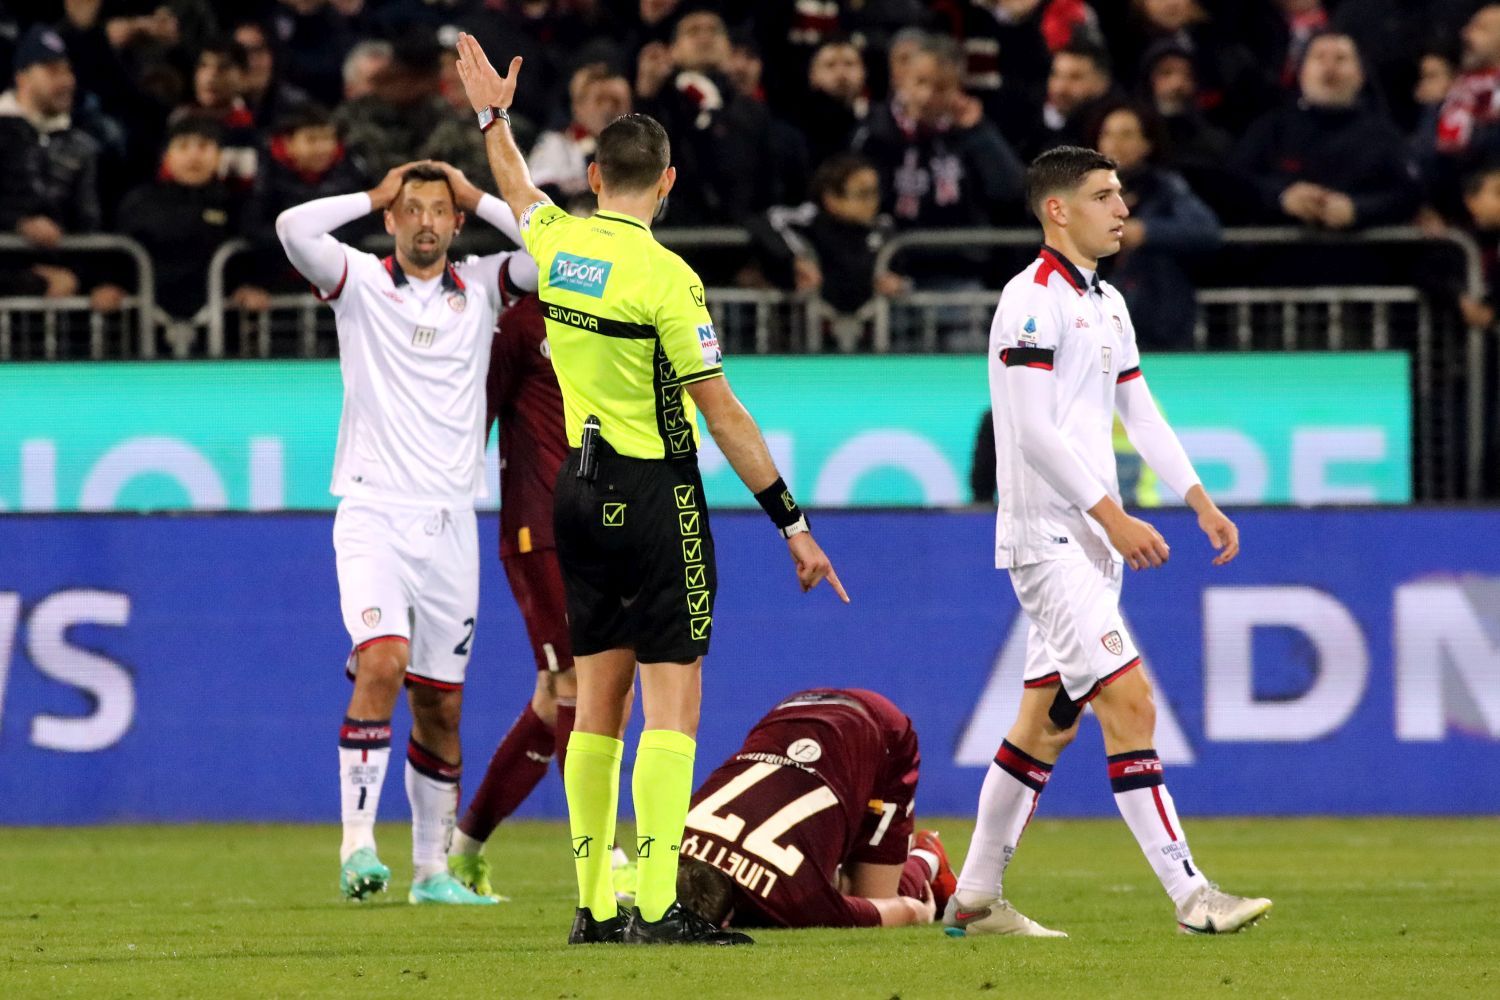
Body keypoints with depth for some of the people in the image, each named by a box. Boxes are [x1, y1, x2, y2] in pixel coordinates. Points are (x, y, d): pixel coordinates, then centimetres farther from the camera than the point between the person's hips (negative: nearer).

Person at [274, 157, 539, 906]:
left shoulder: (482, 287, 11)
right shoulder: (361, 283, 3)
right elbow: (293, 228, -14)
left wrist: (475, 198, 4)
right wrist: (374, 197, -1)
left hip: (450, 523, 3)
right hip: (373, 513, -3)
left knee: (440, 703, 6)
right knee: (381, 662, -23)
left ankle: (432, 867, 16)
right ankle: (357, 845, -24)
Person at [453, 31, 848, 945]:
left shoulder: (555, 242, 1)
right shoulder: (665, 278, -17)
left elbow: (520, 193, 28)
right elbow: (723, 415, -16)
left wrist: (494, 116, 46)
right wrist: (794, 522, -11)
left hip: (582, 487, 7)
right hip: (655, 498, -7)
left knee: (599, 698, 11)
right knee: (673, 702, -7)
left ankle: (596, 905, 13)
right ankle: (658, 908, -15)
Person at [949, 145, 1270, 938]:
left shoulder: (1107, 304, 16)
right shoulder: (1033, 300, -13)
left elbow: (1139, 412, 21)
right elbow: (1034, 431, -18)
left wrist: (1200, 502, 13)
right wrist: (1114, 518, -19)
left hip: (1092, 540, 10)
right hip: (1046, 536, -10)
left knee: (1046, 722, 11)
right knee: (1130, 702, -15)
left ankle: (975, 899, 18)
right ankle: (1190, 895, -18)